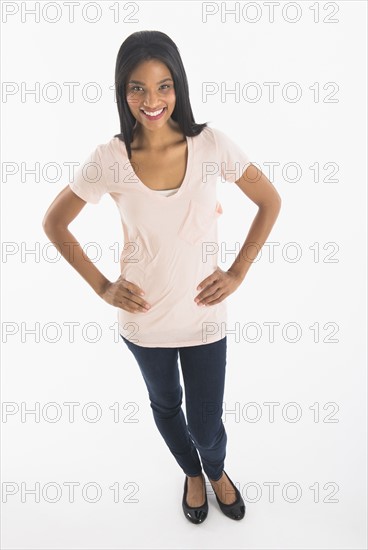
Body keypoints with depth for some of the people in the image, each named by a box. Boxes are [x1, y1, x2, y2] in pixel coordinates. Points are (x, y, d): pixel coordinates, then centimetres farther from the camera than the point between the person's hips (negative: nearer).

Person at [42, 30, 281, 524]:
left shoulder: (211, 144, -12)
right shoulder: (109, 159, -13)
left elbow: (270, 202, -2)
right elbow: (54, 223, -1)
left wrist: (238, 273, -6)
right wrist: (101, 286, -6)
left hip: (203, 313, 0)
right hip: (143, 316, 1)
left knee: (206, 421, 13)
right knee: (165, 406, 24)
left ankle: (216, 471, 53)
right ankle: (192, 473, 58)